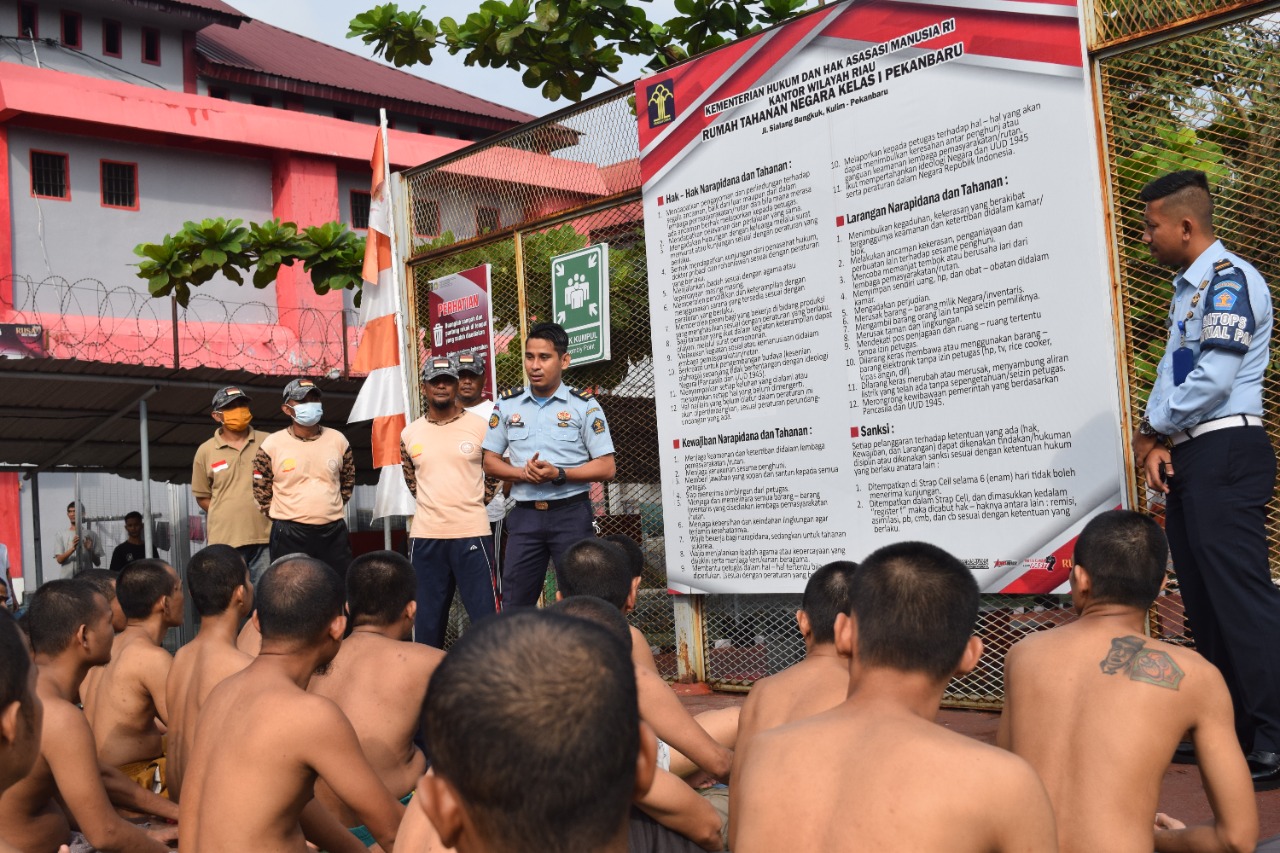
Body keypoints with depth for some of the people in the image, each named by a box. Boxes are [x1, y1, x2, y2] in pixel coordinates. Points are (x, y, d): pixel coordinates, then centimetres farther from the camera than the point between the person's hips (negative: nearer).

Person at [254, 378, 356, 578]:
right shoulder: (272, 445, -5)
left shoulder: (338, 440, 3)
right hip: (289, 536, -3)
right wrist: (283, 517, 5)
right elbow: (261, 490, 4)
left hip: (334, 532, 3)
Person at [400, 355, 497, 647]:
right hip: (425, 536, 3)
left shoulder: (480, 426, -2)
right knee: (427, 619, 11)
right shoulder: (409, 434, 6)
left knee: (485, 616, -1)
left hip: (471, 533, -3)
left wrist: (473, 503, 6)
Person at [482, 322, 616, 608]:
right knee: (515, 604, 4)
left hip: (570, 513, -3)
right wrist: (523, 473, -10)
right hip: (525, 515, 3)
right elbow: (490, 461, 11)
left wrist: (558, 474, -18)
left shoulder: (584, 405, -1)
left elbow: (606, 468, -4)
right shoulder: (507, 404, 9)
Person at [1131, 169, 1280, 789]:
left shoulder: (1229, 279, -11)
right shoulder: (1187, 288, 20)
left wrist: (1153, 431, -6)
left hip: (1226, 453, -10)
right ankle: (1228, 729, 21)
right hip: (1190, 458, 10)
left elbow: (1213, 378, -20)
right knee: (1203, 599, 12)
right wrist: (1157, 442, 3)